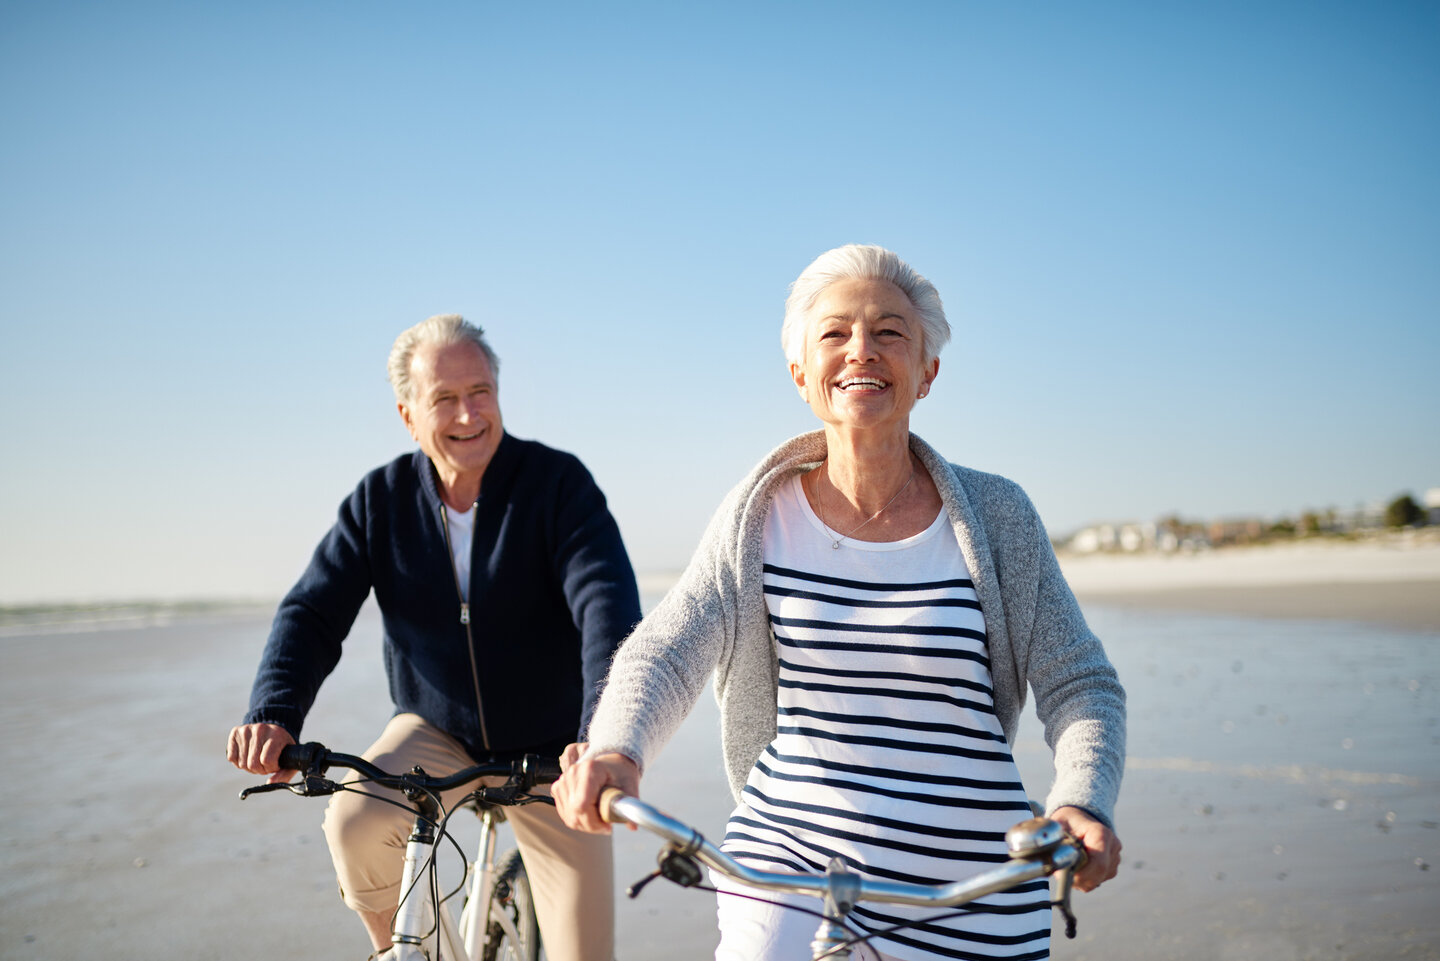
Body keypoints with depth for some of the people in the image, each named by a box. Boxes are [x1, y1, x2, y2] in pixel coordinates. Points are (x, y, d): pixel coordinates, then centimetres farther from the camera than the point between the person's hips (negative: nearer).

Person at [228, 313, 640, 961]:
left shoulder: (558, 483, -17)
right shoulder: (381, 499, -5)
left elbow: (606, 603, -29)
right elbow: (314, 610, -8)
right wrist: (274, 714, -28)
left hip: (548, 747, -2)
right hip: (436, 731, 2)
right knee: (355, 823, -28)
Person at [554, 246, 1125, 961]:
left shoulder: (995, 514, -3)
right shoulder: (759, 515, -1)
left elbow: (1082, 684, -3)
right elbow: (663, 652, -11)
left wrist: (1082, 803, -23)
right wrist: (614, 749, -33)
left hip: (969, 886, 1)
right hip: (786, 851, 0)